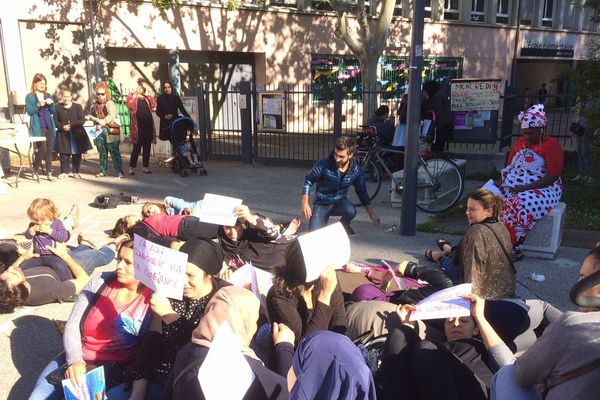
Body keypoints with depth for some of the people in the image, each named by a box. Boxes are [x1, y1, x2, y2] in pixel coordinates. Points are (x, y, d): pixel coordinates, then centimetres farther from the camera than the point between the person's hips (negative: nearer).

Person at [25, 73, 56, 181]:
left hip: (49, 126, 5)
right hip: (38, 127, -5)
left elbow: (53, 111, 13)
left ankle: (49, 173, 7)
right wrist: (38, 105, -19)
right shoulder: (30, 96, 2)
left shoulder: (48, 95, 16)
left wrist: (51, 104, -6)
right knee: (42, 149, -10)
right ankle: (35, 170, 10)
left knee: (49, 150, 3)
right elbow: (29, 111, -6)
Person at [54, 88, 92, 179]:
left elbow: (82, 120, -5)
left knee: (77, 154, 3)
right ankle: (64, 171, 14)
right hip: (63, 135, 0)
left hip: (77, 134, 0)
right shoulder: (58, 107, 5)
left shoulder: (78, 107, 2)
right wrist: (62, 127, -14)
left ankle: (75, 171, 15)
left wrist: (71, 125, -16)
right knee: (64, 154, 1)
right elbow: (55, 121, 4)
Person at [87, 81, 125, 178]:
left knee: (114, 152, -9)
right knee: (102, 153, 12)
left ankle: (119, 172, -9)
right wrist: (90, 117, 3)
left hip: (111, 132, -6)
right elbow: (92, 116, 25)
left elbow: (111, 115, -19)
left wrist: (103, 122, -28)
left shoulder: (110, 103, -5)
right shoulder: (95, 105, 15)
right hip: (99, 132, 6)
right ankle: (103, 171, 22)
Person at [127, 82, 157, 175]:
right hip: (138, 125, -4)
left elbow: (153, 104, 2)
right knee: (137, 146, -7)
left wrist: (144, 96, 0)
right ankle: (132, 167, -1)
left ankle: (146, 167, 14)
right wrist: (135, 95, -10)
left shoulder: (147, 97, 18)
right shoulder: (131, 96, 8)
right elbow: (130, 105, -11)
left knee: (147, 146, 6)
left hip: (148, 124, 4)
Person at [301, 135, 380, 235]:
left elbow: (362, 192, 3)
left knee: (351, 211, -35)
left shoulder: (356, 170, -12)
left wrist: (371, 213, -1)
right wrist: (305, 203, -18)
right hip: (322, 203, -1)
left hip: (340, 202, 1)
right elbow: (308, 180, -7)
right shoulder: (323, 165, -20)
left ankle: (344, 225, 3)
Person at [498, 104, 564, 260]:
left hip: (544, 189, -6)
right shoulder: (520, 143, 13)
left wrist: (525, 188, -23)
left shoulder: (552, 145, -7)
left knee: (520, 204, -37)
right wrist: (501, 181, -5)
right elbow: (509, 168, 17)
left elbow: (552, 177, -14)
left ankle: (513, 247, -25)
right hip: (515, 187, 6)